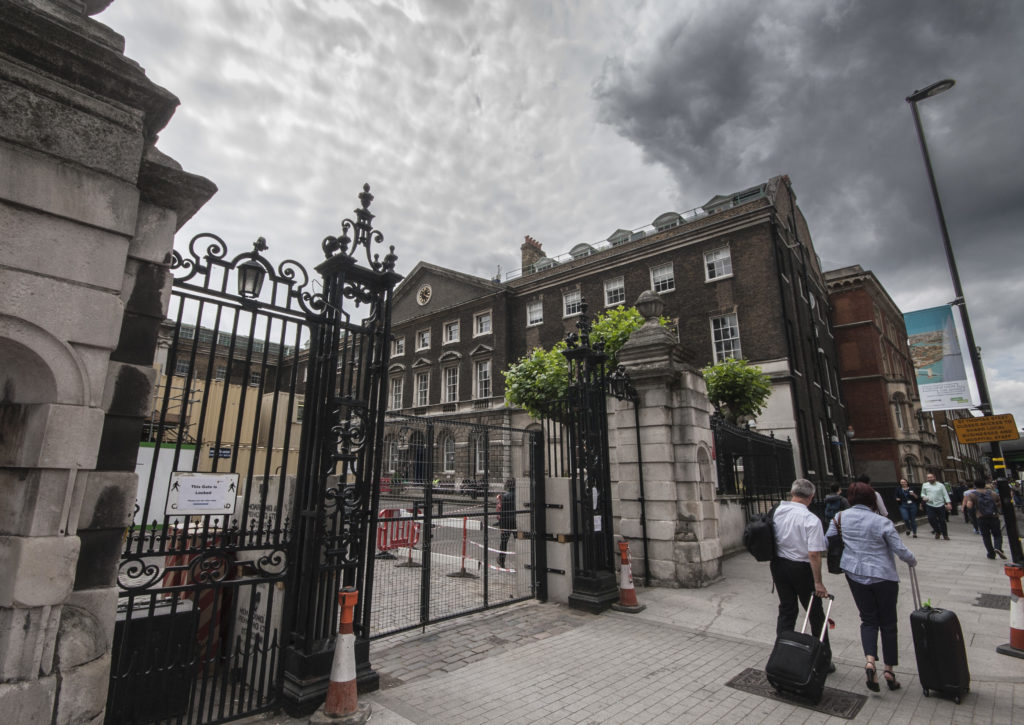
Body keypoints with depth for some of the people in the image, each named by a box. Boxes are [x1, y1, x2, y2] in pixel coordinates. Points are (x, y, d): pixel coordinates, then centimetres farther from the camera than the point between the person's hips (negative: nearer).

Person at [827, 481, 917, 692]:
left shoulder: (840, 518, -5)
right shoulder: (882, 523, -12)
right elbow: (901, 551, -9)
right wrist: (913, 561, 12)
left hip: (855, 575, 2)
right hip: (884, 577, -2)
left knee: (868, 619, 14)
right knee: (888, 622, 13)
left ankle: (869, 660, -5)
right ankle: (889, 669, 18)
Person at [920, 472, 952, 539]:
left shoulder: (940, 485, 2)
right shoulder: (925, 485, 7)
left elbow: (945, 494, 2)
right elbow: (922, 493, 16)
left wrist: (948, 503, -6)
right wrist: (924, 497, -6)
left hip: (940, 505, -1)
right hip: (930, 505, 1)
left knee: (942, 520, 5)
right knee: (931, 519, -9)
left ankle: (945, 535, 20)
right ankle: (937, 531, 13)